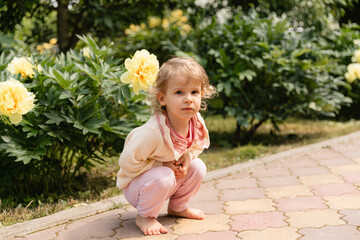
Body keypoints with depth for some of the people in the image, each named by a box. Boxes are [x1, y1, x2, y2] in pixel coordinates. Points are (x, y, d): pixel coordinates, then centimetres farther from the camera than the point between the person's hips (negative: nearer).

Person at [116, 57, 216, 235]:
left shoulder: (197, 122, -15)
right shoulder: (152, 133, -36)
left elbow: (198, 144, 7)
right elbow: (127, 162, -28)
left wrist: (187, 156, -16)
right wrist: (163, 165, -25)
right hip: (135, 183, -7)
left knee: (198, 167, -9)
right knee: (162, 177, -34)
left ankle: (177, 207, 15)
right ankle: (145, 216, -8)